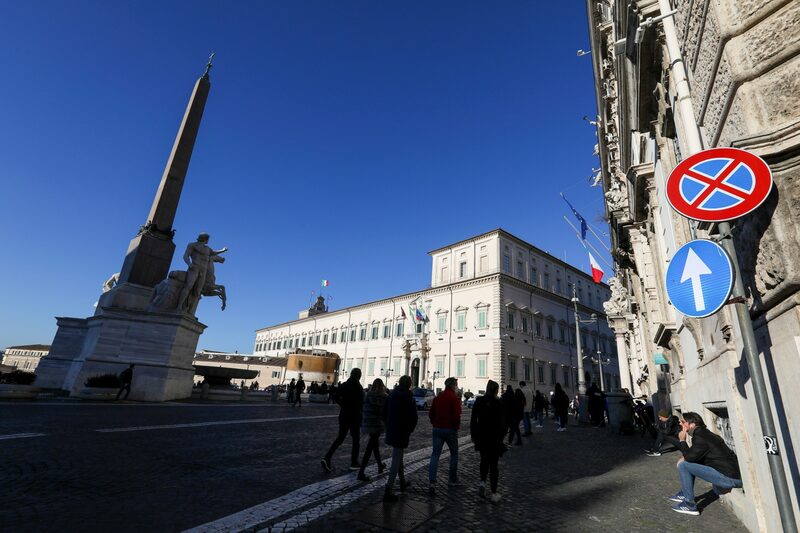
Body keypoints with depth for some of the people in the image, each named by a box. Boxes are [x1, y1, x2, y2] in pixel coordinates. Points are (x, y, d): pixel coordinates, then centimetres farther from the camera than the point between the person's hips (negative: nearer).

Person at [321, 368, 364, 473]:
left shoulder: (343, 385, 2)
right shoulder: (358, 388, -14)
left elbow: (337, 398, 2)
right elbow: (361, 403, -14)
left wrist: (344, 405, 10)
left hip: (343, 414, 5)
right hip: (354, 416, -5)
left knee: (340, 437, 15)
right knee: (356, 439, 11)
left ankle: (327, 458, 0)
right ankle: (354, 463, 19)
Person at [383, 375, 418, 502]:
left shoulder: (391, 396, 1)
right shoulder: (409, 399, -13)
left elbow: (384, 414, 7)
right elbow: (413, 418, -12)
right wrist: (409, 430, 4)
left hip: (391, 432, 6)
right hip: (402, 434, -6)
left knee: (398, 458, 22)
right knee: (396, 461, -1)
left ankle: (402, 482, 36)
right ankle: (388, 490, -2)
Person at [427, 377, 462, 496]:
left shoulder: (437, 397, 8)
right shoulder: (455, 399, -11)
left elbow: (431, 413, 12)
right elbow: (456, 416, -19)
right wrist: (456, 427, -5)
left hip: (437, 429, 4)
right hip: (450, 430, -4)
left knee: (435, 455, 2)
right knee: (454, 454, 17)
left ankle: (431, 482, -10)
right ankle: (453, 479, 27)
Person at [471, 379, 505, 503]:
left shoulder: (478, 401, -2)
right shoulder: (499, 403, -13)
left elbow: (473, 420, 1)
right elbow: (502, 422, -12)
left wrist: (473, 435, 10)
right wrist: (502, 435, 2)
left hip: (482, 438, 3)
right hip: (495, 438, -3)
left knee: (484, 460, 23)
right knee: (493, 464, 8)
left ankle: (482, 482, 6)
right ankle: (494, 494, 12)